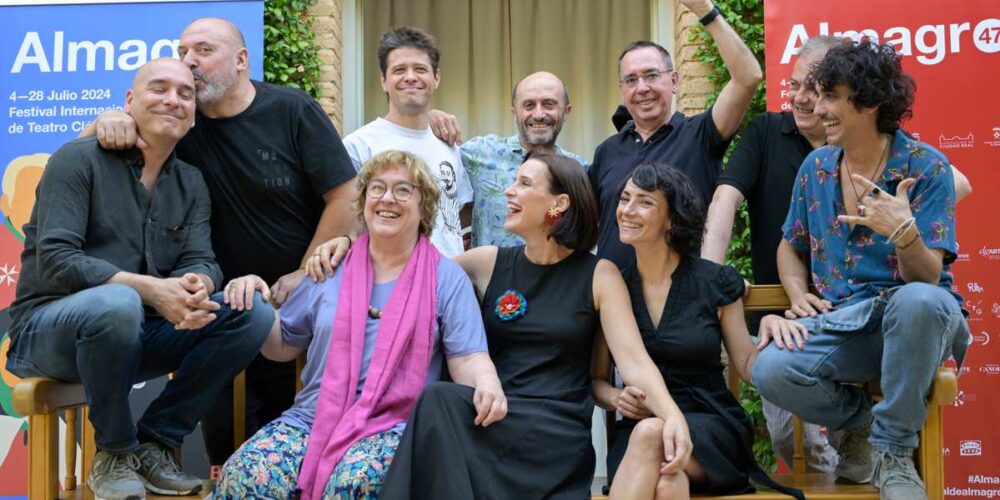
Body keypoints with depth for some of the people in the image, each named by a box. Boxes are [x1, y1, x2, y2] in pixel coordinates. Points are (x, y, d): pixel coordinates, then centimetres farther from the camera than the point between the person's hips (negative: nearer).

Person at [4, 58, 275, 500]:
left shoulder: (191, 184, 10)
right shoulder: (79, 160, -7)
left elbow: (202, 262, -2)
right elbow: (55, 262, -19)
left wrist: (196, 287, -28)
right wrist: (151, 289, -31)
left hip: (139, 334, 5)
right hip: (49, 330, -5)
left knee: (253, 314, -14)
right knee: (117, 303, -39)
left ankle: (154, 442, -4)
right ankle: (114, 453, -14)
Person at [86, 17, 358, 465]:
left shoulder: (293, 111, -8)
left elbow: (344, 197, -11)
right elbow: (87, 143, 7)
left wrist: (305, 275, -12)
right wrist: (112, 121, -17)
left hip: (303, 294, -2)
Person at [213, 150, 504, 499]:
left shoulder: (447, 279, 7)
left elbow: (468, 359, -2)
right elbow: (283, 346, 21)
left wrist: (487, 382, -25)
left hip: (394, 426, -2)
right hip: (313, 417, 3)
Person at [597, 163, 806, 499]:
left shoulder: (716, 282, 1)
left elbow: (747, 367, 8)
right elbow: (597, 380, 13)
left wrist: (771, 329, -11)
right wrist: (617, 397, -10)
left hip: (711, 432, 0)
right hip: (636, 430, 0)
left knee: (650, 433, -36)